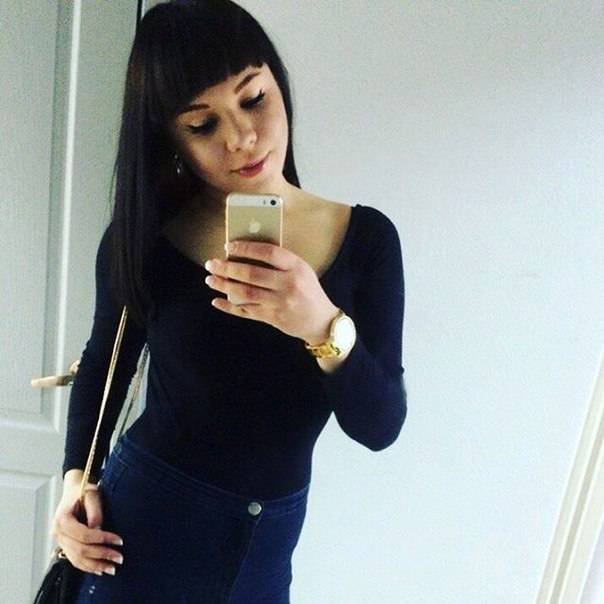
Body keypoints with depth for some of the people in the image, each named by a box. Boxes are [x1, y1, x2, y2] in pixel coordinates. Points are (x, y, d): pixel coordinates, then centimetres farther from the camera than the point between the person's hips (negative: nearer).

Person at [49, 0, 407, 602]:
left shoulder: (365, 238, -11)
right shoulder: (143, 234, -12)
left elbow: (380, 427, -14)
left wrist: (325, 326, -31)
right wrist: (76, 477, -5)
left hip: (264, 548, 1)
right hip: (137, 521, -1)